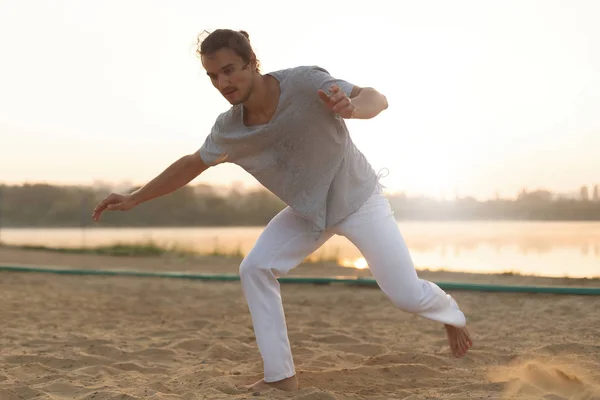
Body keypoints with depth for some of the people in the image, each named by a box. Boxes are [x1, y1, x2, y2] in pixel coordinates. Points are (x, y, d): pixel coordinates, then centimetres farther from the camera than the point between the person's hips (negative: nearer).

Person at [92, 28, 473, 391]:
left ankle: (451, 313, 28)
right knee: (255, 269, -11)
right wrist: (134, 199, 4)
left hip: (359, 198, -5)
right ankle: (281, 376, -1)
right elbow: (192, 164, 3)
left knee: (407, 295, -10)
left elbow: (377, 99, -34)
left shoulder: (305, 82, -29)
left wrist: (350, 107, -58)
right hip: (308, 211, 5)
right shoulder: (228, 129, -14)